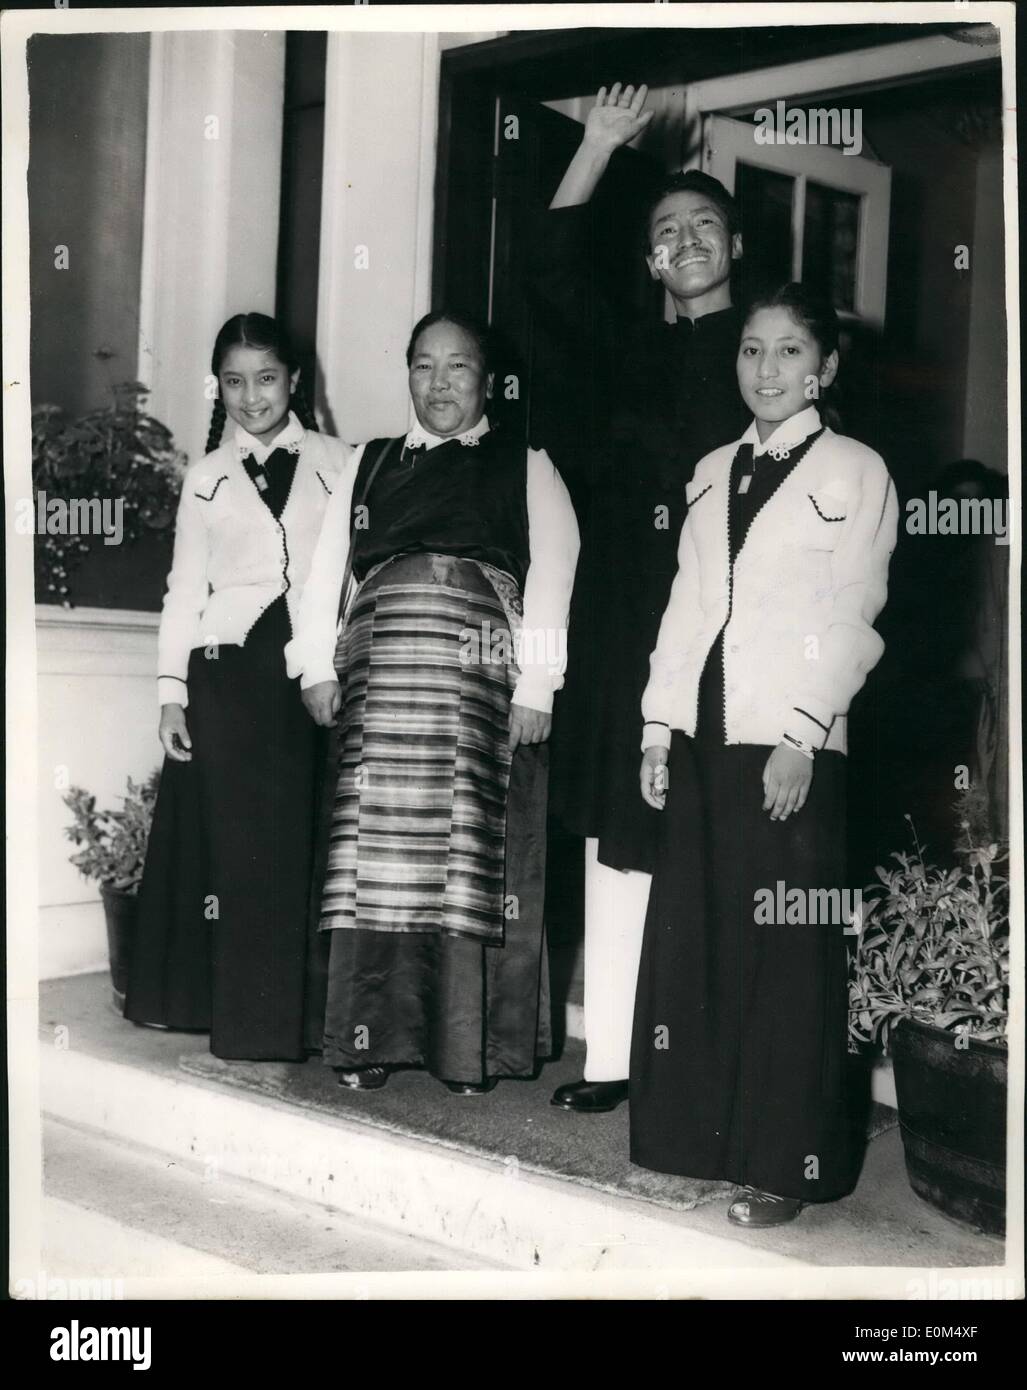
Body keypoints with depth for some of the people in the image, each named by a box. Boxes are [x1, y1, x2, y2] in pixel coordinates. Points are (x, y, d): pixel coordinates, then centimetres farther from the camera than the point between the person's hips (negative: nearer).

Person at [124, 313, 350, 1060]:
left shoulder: (335, 462, 7)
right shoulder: (207, 475, 12)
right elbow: (185, 588, 10)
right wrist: (172, 690, 4)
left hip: (312, 672, -1)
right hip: (228, 671, 1)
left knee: (304, 841, -3)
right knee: (235, 842, 0)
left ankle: (304, 1014, 8)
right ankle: (245, 1017, 8)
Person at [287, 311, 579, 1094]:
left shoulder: (525, 467, 14)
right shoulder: (370, 464, 23)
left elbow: (552, 568, 1)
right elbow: (330, 562, 15)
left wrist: (535, 684, -10)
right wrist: (317, 666, 3)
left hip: (482, 673, -2)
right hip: (382, 668, 3)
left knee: (474, 848, -4)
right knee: (378, 846, -2)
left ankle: (470, 1049, 2)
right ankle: (371, 1041, 5)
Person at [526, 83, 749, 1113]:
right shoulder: (629, 351, 17)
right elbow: (552, 277, 4)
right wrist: (598, 145, 4)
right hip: (621, 632, 4)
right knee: (617, 850, 4)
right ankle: (613, 1059, 10)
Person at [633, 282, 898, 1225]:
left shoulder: (855, 471, 0)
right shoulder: (713, 472, 16)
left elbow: (851, 619, -7)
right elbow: (686, 605, 14)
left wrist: (801, 738, -15)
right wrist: (660, 727, 9)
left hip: (792, 742, -5)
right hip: (704, 734, 6)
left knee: (787, 955, -1)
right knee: (689, 939, 8)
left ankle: (784, 1167, 10)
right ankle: (694, 1135, 21)